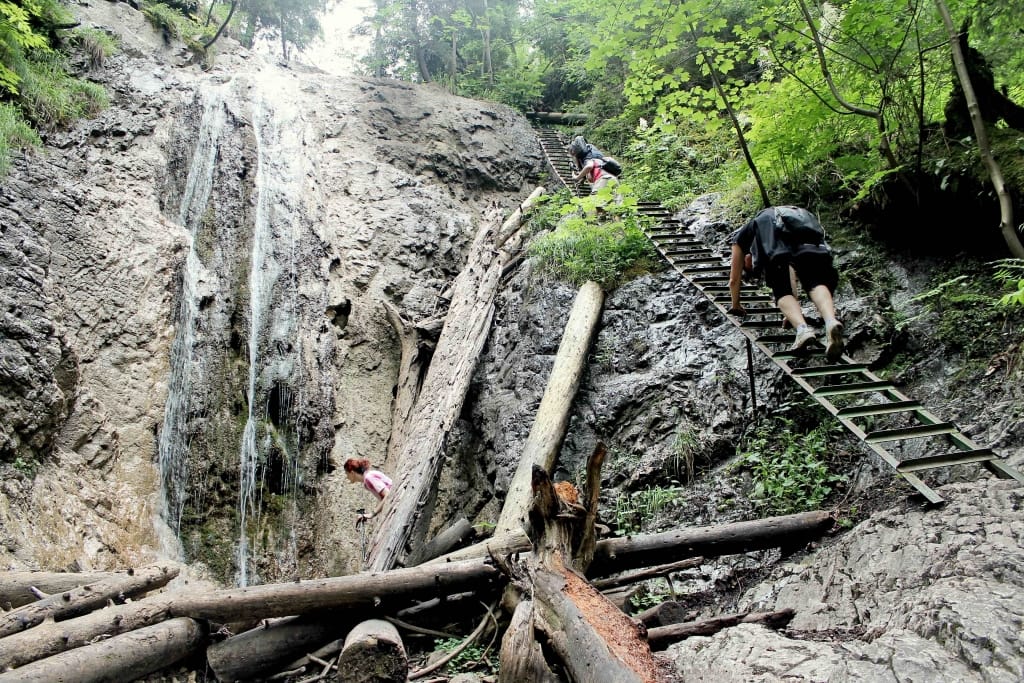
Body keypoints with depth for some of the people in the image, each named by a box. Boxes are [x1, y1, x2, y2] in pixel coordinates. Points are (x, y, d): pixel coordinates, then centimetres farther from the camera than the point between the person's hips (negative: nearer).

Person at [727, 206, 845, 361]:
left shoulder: (742, 235, 40)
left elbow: (734, 278, 41)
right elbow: (790, 280, 51)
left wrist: (736, 306, 54)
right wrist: (794, 310, 58)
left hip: (769, 228, -3)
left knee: (782, 292, -2)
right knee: (817, 282, -5)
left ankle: (802, 328, -29)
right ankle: (831, 321, -33)